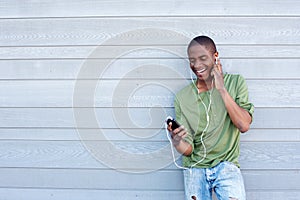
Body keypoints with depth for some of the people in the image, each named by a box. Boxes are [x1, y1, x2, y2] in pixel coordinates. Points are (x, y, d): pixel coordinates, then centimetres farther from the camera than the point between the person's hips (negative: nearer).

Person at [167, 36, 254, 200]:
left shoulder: (235, 83, 1)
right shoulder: (182, 97, 1)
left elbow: (244, 125, -12)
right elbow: (188, 149, -2)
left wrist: (221, 89, -14)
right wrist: (177, 143, -26)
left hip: (226, 164, -1)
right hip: (195, 167, 2)